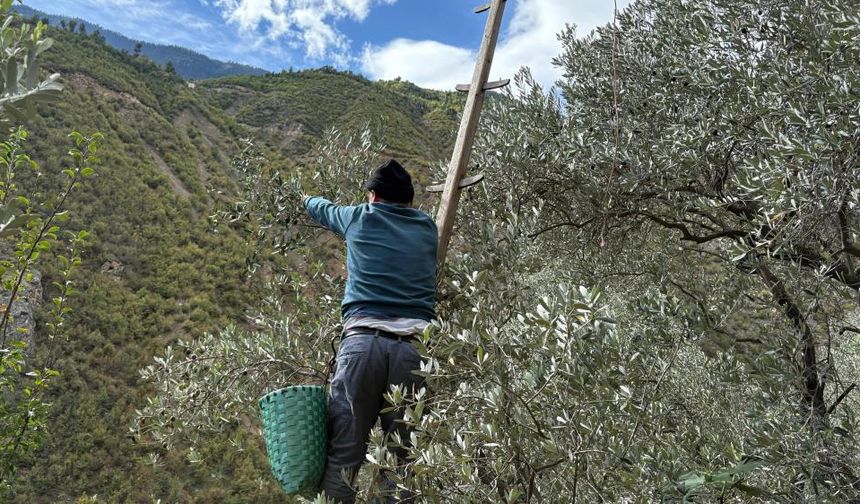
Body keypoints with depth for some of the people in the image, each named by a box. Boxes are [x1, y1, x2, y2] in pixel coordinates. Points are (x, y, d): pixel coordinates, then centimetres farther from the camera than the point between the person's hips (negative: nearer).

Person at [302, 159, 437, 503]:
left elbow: (323, 210, 40)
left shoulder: (359, 218, 18)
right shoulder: (427, 227, 22)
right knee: (403, 461, 3)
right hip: (415, 346, 1)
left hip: (362, 340, -1)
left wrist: (307, 200, 64)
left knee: (344, 456, 1)